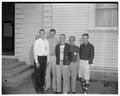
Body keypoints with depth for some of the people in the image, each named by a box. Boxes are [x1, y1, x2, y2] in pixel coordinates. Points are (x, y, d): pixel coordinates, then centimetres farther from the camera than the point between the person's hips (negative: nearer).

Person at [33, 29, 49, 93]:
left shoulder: (46, 41, 5)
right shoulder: (37, 41, -7)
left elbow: (47, 51, 9)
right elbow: (35, 52, -8)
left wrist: (47, 60, 5)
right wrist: (36, 61, -12)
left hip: (44, 58, 4)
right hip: (38, 57, -4)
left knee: (43, 73, 11)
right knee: (37, 73, 5)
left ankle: (42, 87, 25)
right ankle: (38, 87, 21)